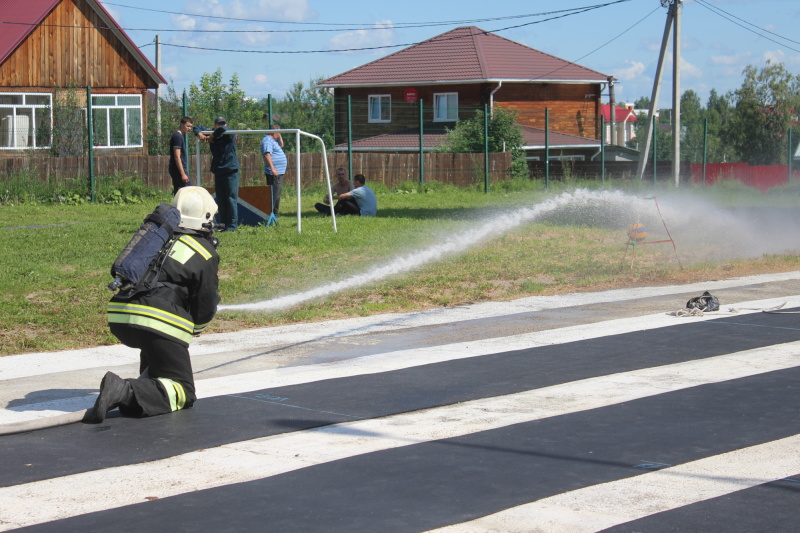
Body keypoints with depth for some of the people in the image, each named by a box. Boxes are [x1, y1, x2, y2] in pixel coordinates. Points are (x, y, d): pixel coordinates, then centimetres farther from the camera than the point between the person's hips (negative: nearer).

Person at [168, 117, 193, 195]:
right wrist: (183, 174, -21)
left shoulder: (178, 136, 18)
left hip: (175, 170, 10)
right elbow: (177, 157, -19)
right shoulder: (178, 137, -13)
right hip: (178, 170, -10)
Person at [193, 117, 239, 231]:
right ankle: (223, 225, 14)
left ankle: (232, 225, -6)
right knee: (220, 201, 8)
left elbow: (223, 129, -27)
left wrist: (211, 137, -13)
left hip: (231, 171, -6)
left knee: (231, 199, -7)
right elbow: (197, 128, 21)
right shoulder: (214, 135, 10)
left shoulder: (230, 134, -4)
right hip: (218, 172, 6)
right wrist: (200, 134, -1)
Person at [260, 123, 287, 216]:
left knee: (277, 194, 15)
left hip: (279, 172, 11)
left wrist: (279, 136, 16)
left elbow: (281, 145, 32)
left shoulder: (272, 140, 18)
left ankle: (274, 213, 21)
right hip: (274, 173, -11)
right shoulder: (267, 140, -13)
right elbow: (267, 154, -23)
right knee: (273, 194, -13)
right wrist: (272, 168, -28)